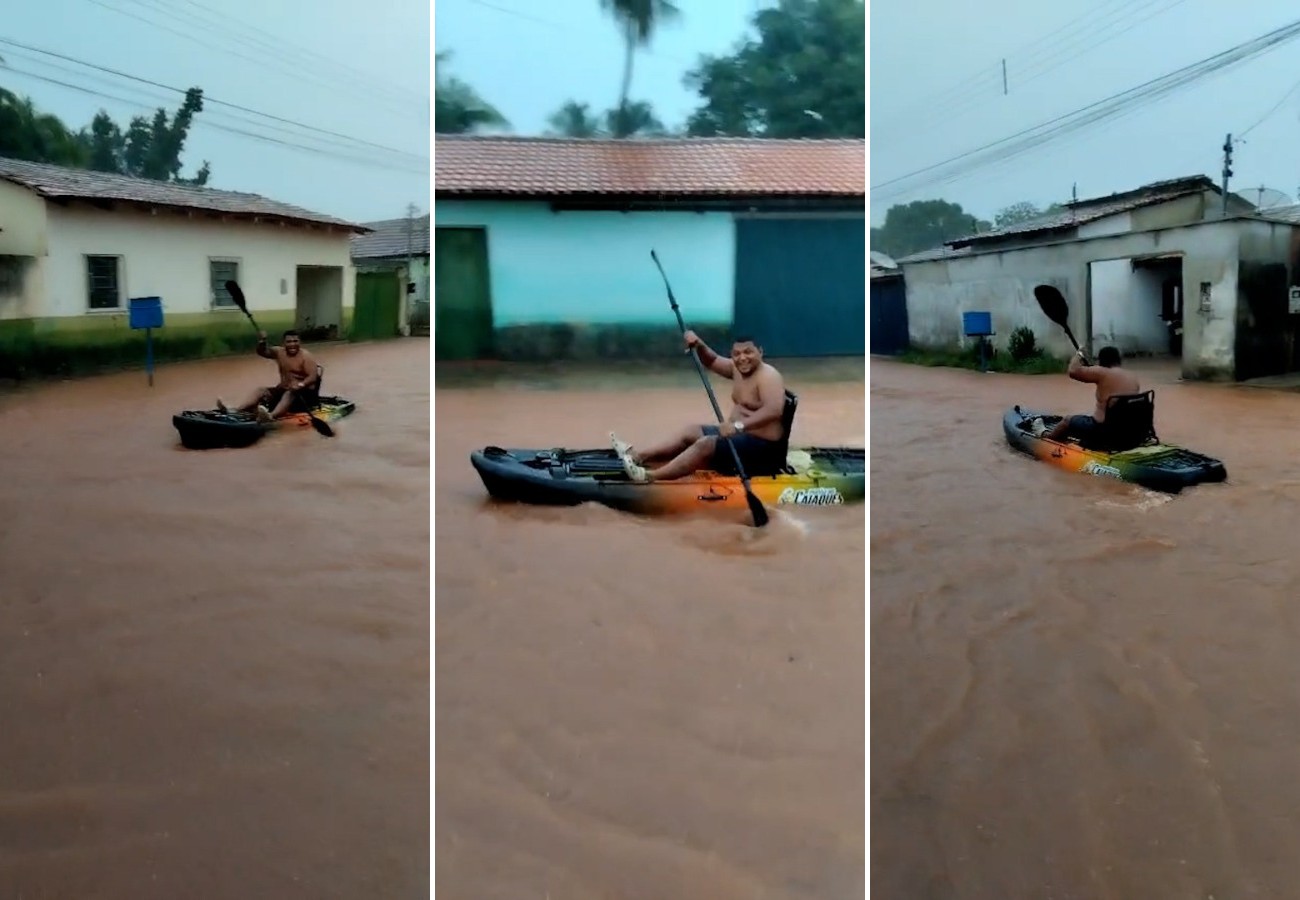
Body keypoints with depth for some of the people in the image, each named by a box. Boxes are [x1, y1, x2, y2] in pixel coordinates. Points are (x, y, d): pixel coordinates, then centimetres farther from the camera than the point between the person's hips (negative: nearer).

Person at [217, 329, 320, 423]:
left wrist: (300, 385, -43)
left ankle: (271, 416, -67)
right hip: (284, 389, 7)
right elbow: (262, 352, -7)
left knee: (290, 394, -37)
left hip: (305, 393, -7)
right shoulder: (279, 352, 6)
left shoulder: (306, 357, -11)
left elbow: (313, 377, -23)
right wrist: (261, 342, -29)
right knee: (262, 390, -11)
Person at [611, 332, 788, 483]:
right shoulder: (737, 369, 8)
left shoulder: (768, 376, -21)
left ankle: (649, 477, -31)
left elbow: (774, 410, -37)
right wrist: (699, 346, -3)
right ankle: (637, 457, 11)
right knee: (691, 431, 15)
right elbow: (711, 362, 20)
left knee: (705, 445, -24)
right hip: (739, 436, 11)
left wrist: (739, 425, -47)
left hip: (761, 448, -10)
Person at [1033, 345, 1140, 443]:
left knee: (1068, 420, 21)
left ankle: (1045, 435, 47)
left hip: (1102, 430, -6)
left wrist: (1078, 355, 5)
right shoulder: (1134, 378, 7)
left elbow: (1072, 371, -14)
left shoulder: (1102, 373, -14)